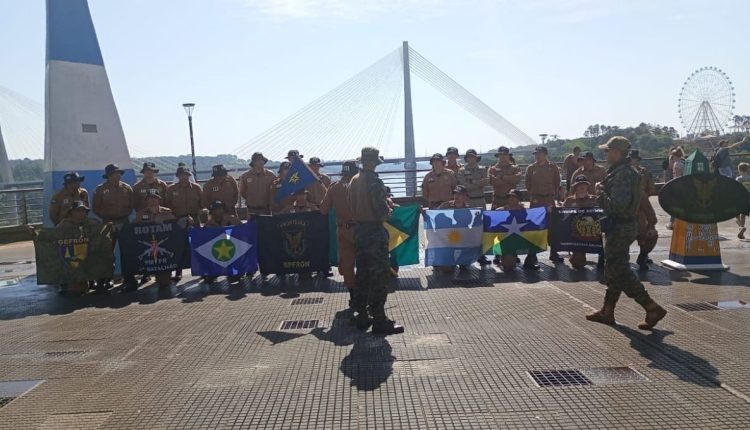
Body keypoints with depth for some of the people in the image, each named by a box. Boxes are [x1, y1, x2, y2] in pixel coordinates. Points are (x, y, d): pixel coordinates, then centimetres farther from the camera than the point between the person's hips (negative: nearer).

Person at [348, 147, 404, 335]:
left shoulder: (354, 181, 8)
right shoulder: (374, 181, -16)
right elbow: (381, 209, -20)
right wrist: (387, 211, 0)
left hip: (359, 229, 8)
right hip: (375, 230, -8)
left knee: (362, 272, 14)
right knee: (379, 276, -2)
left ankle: (361, 316, 21)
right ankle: (379, 320, 1)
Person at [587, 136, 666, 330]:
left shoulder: (622, 174, -21)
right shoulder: (627, 171, 13)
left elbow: (618, 205, -29)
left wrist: (601, 191, -16)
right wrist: (602, 194, 7)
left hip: (619, 228, -11)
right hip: (624, 225, 11)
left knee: (620, 272, -5)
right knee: (613, 270, 16)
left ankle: (652, 308, -2)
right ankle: (607, 311, 25)